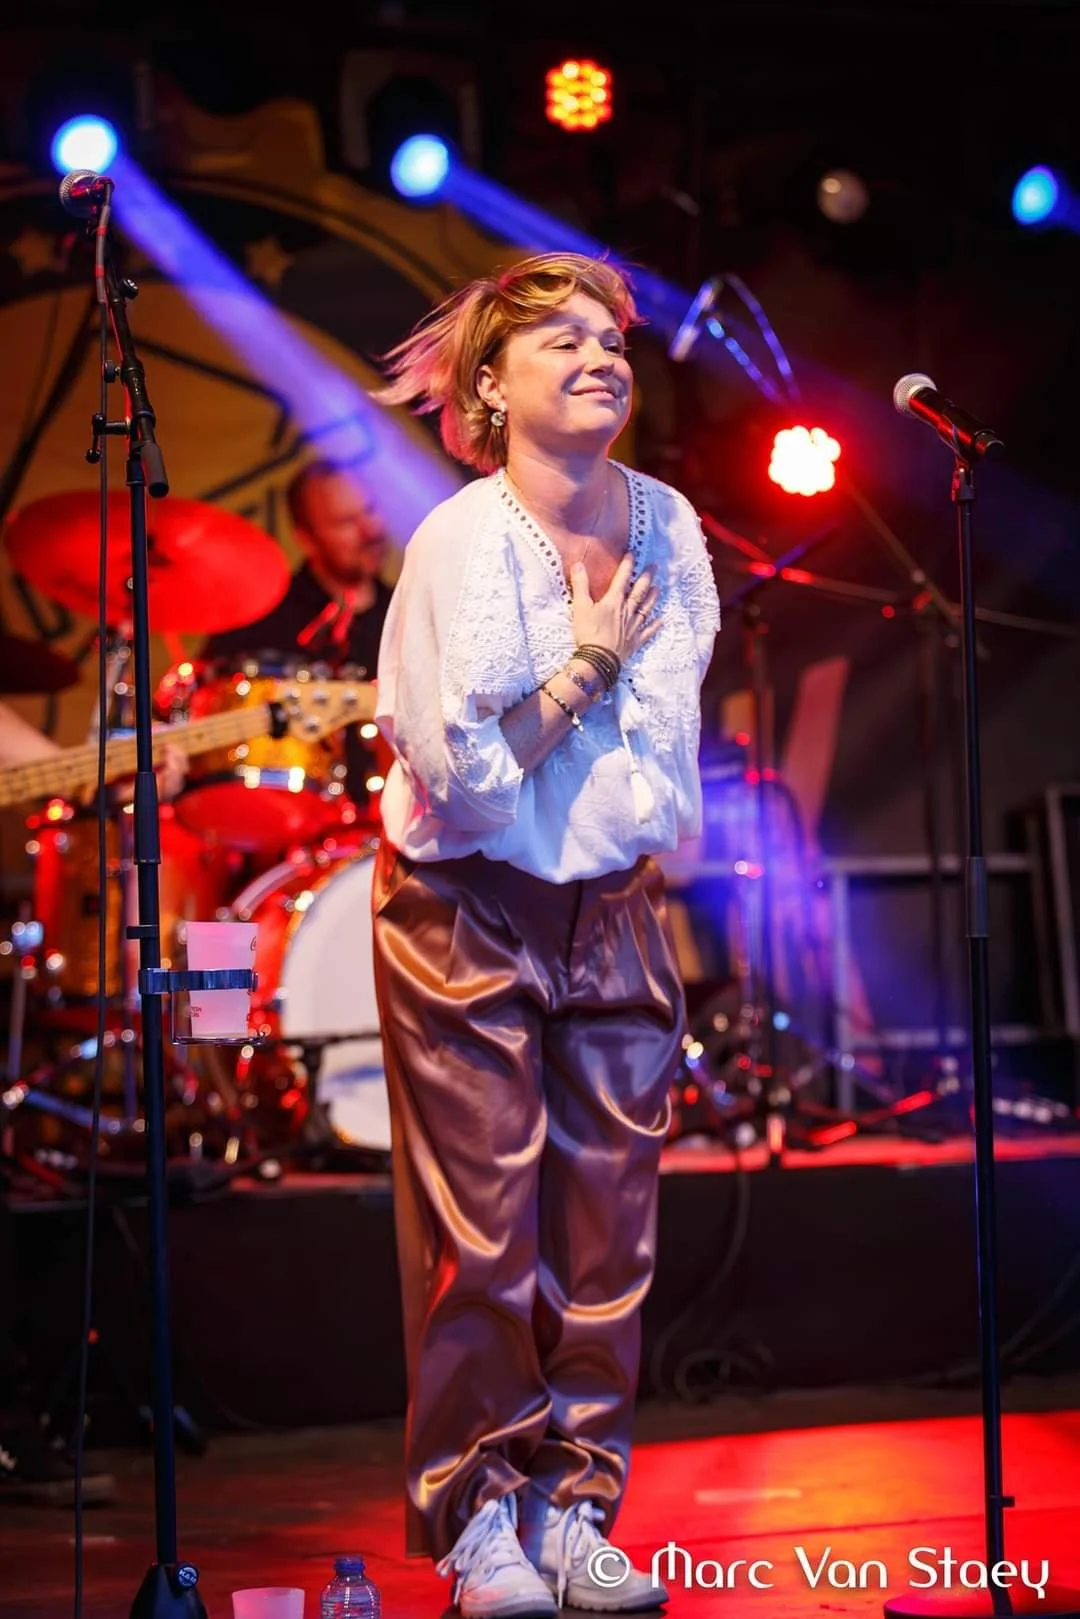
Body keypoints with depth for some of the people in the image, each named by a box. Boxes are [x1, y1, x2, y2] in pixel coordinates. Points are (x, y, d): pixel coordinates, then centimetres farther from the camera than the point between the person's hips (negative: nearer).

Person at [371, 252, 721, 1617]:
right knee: (483, 1237, -1)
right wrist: (589, 667, -13)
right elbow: (464, 771, -21)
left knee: (606, 1233, 5)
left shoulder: (665, 525, 1)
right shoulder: (465, 542, -16)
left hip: (613, 914, 5)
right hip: (466, 916, -5)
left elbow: (665, 729, 9)